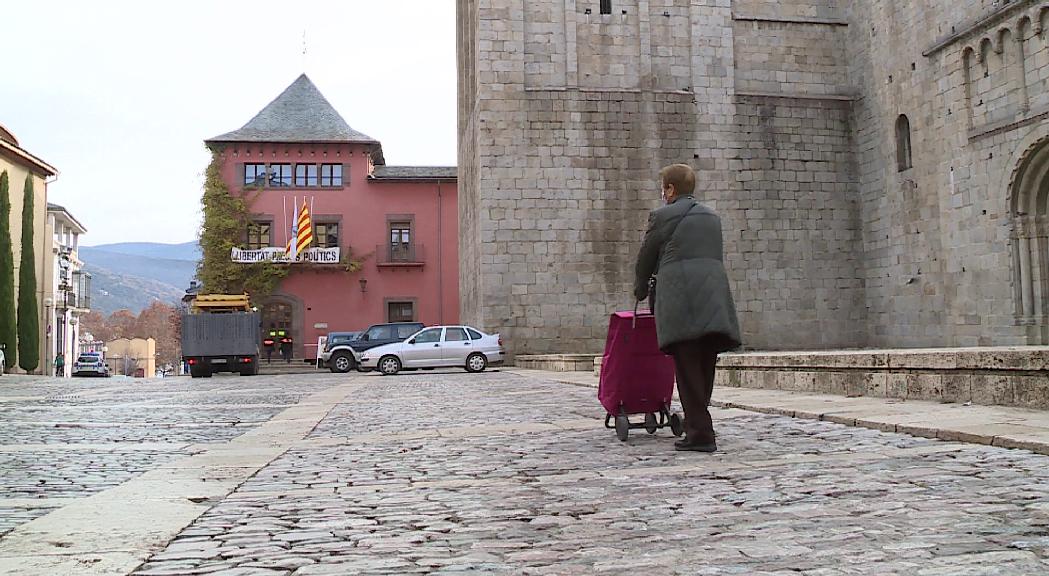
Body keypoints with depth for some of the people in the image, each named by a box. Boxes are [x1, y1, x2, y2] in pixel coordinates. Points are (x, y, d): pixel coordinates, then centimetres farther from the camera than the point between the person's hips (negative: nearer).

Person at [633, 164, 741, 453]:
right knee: (704, 369, 10)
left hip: (681, 302, -6)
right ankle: (698, 425, 14)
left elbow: (646, 259, 12)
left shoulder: (662, 216, 5)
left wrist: (641, 293, 30)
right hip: (715, 297, 6)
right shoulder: (712, 217, 24)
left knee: (688, 370, -6)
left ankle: (700, 434, -10)